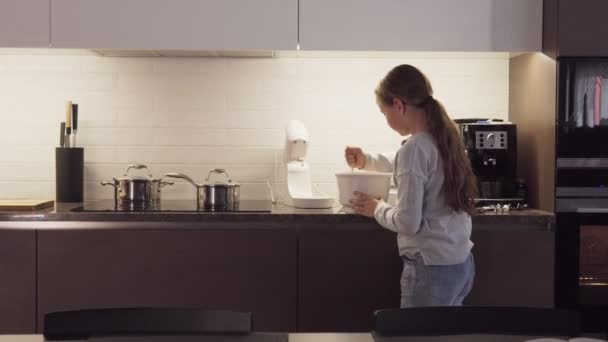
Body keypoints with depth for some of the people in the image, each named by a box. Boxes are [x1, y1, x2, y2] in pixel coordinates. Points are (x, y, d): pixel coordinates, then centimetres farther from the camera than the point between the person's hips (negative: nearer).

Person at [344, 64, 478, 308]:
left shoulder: (414, 148, -18)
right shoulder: (444, 137, 7)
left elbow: (408, 222, -19)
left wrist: (377, 208, -2)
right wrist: (367, 161, 27)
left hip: (432, 268, -8)